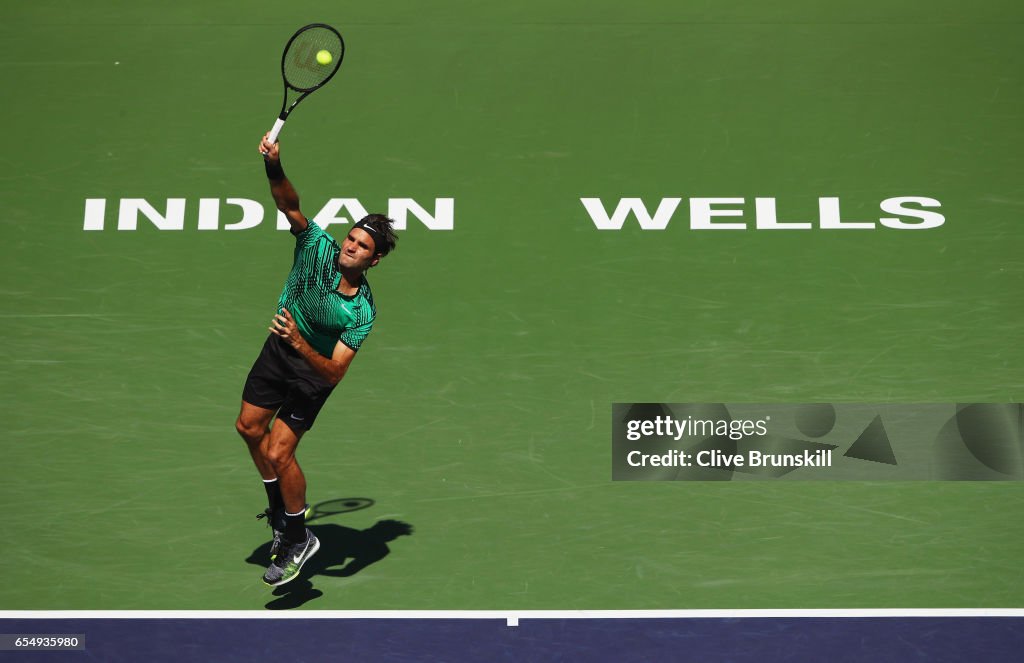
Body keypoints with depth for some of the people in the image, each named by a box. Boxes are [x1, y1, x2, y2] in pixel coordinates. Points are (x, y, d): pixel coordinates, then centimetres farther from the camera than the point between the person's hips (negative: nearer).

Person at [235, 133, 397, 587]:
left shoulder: (361, 311, -28)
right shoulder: (318, 247, -19)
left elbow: (335, 372, -31)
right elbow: (290, 204, -30)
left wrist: (299, 342, -46)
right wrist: (274, 167, -49)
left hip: (313, 371, -6)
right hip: (278, 349, 6)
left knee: (277, 452, -12)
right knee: (249, 427, 18)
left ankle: (297, 540, 9)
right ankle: (280, 505, 40)